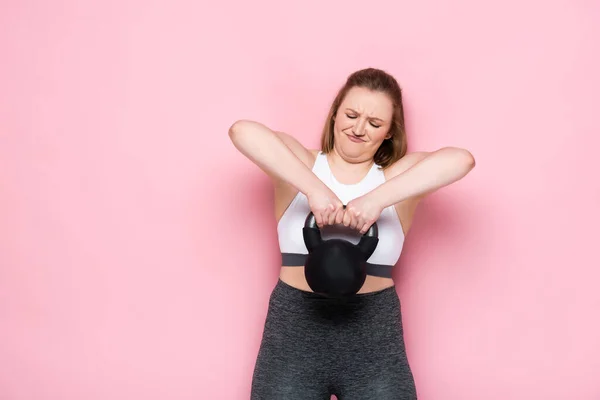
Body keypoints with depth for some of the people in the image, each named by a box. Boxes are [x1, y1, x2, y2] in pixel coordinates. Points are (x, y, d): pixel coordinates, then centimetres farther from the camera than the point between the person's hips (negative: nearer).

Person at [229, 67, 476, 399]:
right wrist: (314, 188, -26)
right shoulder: (302, 165, 2)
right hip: (294, 332, 0)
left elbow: (460, 159, -14)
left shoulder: (396, 176, 3)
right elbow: (242, 131, -15)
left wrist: (379, 199, -26)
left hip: (374, 338, 1)